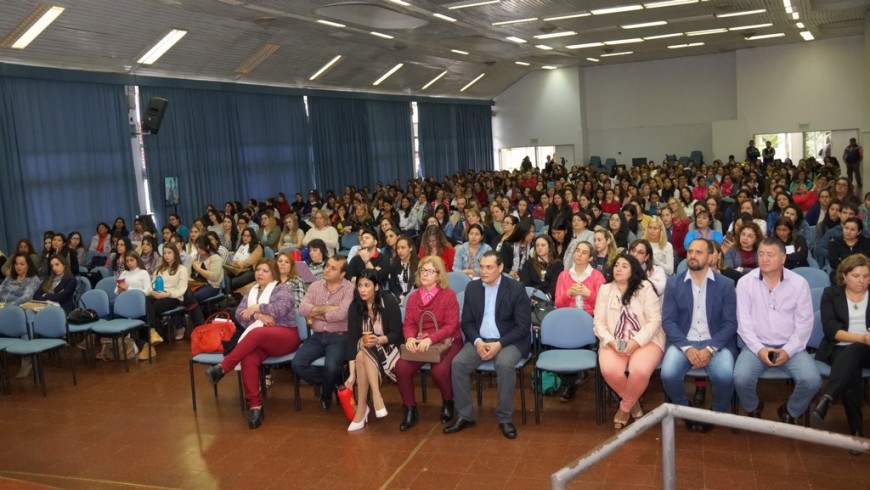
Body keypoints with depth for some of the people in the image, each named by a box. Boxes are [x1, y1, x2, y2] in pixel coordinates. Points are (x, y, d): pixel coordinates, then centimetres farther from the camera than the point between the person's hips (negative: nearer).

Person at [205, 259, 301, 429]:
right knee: (249, 359, -31)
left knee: (256, 333, -36)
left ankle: (222, 368, -30)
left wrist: (256, 308, -9)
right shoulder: (251, 292, 23)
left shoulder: (282, 289, 7)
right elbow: (239, 313, 7)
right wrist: (258, 316, -10)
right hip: (261, 340, 4)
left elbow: (280, 308, -14)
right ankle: (254, 406, -30)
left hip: (285, 336, -4)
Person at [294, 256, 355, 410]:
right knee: (297, 364, -17)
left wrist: (316, 314, -6)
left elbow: (340, 314, -21)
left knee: (331, 366, -30)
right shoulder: (315, 285, 8)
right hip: (317, 337, 5)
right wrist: (327, 308, -13)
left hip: (338, 338, -5)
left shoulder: (349, 288, -8)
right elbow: (303, 309, -5)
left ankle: (327, 393, 7)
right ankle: (334, 383, 7)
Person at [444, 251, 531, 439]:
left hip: (509, 341, -4)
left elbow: (523, 326, -9)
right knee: (458, 363, -22)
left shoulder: (516, 289, -8)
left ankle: (505, 418, -16)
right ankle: (465, 415, -6)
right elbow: (467, 322, 6)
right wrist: (477, 341, -14)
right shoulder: (472, 287, 4)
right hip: (480, 340, 4)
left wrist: (499, 344, -21)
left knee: (504, 364, -34)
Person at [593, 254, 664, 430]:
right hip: (614, 342, 2)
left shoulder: (645, 288, 2)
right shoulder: (605, 290, 10)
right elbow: (598, 322, 5)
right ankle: (633, 402, 3)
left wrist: (636, 342, -18)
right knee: (610, 371, -30)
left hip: (645, 341, -2)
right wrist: (611, 342, -14)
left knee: (640, 371, -33)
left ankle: (624, 408, -1)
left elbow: (654, 320, -5)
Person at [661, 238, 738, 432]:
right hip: (683, 342, 1)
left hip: (716, 344, 0)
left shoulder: (725, 284, 2)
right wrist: (687, 348, -17)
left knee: (725, 376, -30)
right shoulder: (674, 284, 4)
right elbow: (668, 321, -1)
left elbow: (730, 323, -2)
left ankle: (717, 415, 3)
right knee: (668, 374, -27)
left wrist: (710, 349, -18)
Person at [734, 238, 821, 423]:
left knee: (812, 380, -23)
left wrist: (788, 350, -13)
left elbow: (804, 323, -2)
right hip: (757, 346, -1)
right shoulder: (745, 282, -3)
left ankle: (790, 412, 10)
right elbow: (744, 322, -4)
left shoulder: (799, 283, -1)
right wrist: (758, 349, -15)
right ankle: (753, 409, 10)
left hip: (790, 347, 1)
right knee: (741, 378, -26)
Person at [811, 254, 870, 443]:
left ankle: (826, 399, -51)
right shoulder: (831, 294, 11)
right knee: (851, 373, -33)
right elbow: (830, 329, -3)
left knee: (852, 353, -35)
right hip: (840, 350, 0)